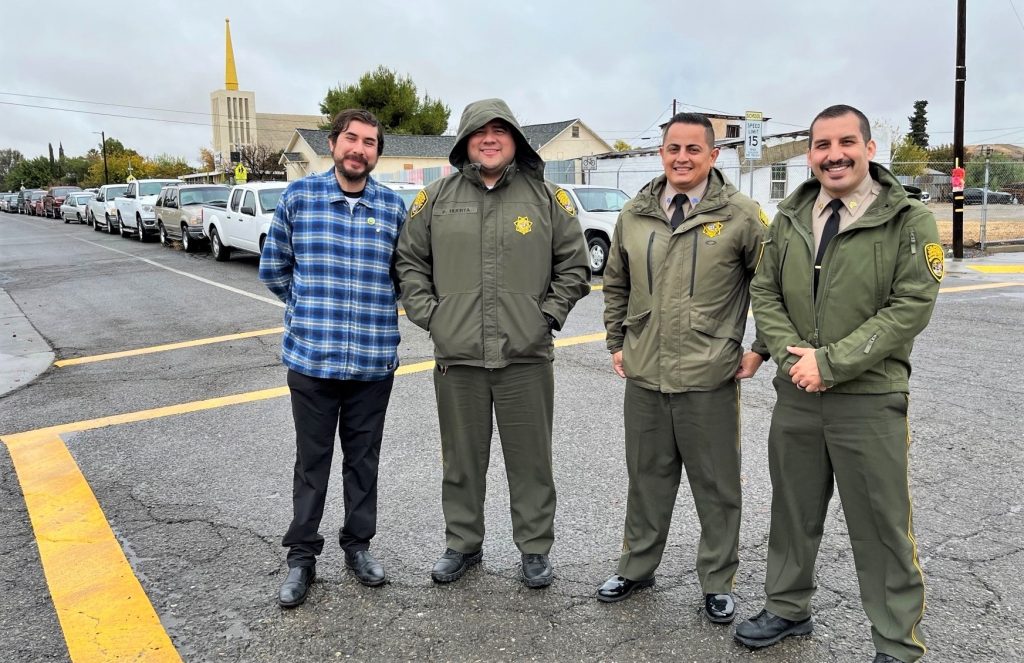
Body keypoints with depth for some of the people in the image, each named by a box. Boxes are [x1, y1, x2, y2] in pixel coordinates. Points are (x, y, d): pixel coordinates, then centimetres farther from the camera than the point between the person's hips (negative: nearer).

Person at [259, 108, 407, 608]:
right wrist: (314, 308, 8)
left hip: (374, 360, 1)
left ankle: (358, 546, 31)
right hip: (311, 357, -1)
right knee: (312, 460, 9)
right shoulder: (298, 197, -1)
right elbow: (273, 268, 7)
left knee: (363, 459, 14)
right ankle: (301, 557, 23)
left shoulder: (393, 206, 2)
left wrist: (372, 306, 7)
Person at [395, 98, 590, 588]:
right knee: (461, 460, 14)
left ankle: (535, 548, 26)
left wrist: (549, 314, -2)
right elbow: (410, 262, 11)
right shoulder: (437, 198, 6)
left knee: (530, 459, 9)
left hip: (526, 356, -1)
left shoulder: (547, 198, 3)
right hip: (456, 357, 1)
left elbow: (573, 266, 7)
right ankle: (462, 544, 32)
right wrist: (427, 313, 0)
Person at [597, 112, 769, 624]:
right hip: (644, 376, 4)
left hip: (710, 380, -3)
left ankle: (717, 582, 27)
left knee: (717, 487, 10)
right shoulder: (634, 215, 7)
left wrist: (760, 349, -3)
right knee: (646, 480, 17)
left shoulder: (740, 216, -6)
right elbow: (616, 285, 19)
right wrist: (616, 343, 14)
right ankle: (637, 568, 35)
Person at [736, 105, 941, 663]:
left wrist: (830, 363, -18)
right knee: (793, 510, 17)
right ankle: (788, 610, 37)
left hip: (869, 399, -4)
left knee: (882, 527, 5)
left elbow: (911, 306, -14)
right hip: (795, 393, 5)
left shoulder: (908, 221, -7)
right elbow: (764, 292, 8)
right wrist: (793, 353, -10)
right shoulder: (790, 218, 7)